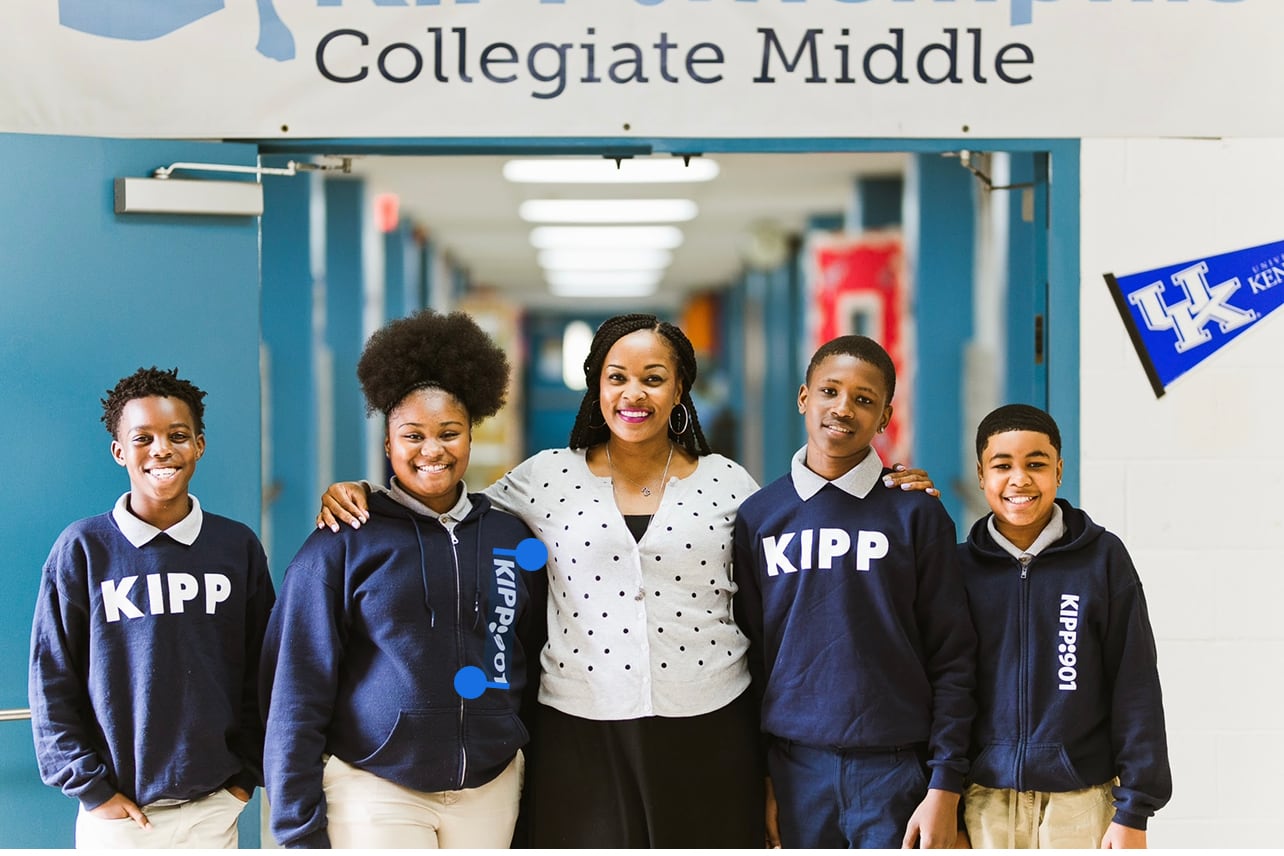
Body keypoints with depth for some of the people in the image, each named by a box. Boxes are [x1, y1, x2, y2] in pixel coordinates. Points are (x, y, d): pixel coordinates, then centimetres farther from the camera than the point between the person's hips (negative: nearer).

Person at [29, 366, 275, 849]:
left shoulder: (238, 547, 4)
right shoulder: (82, 549, -2)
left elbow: (261, 670, 8)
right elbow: (52, 681, -1)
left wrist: (246, 773, 3)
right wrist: (89, 788, -6)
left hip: (214, 808, 2)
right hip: (117, 813, -1)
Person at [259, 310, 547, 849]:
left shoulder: (510, 538, 7)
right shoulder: (342, 546, -4)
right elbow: (299, 691, -4)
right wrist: (300, 829, -7)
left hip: (489, 789, 4)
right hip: (376, 789, -3)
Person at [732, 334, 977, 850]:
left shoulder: (915, 515, 0)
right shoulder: (757, 516, 7)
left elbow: (952, 658, -1)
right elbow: (748, 655, 10)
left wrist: (945, 787, -6)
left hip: (894, 768, -2)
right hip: (796, 766, 2)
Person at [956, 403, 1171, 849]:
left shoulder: (1102, 558, 0)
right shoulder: (961, 566, 5)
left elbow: (1136, 688, -1)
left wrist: (1133, 811, -3)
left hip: (1081, 801, -1)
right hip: (986, 802, 1)